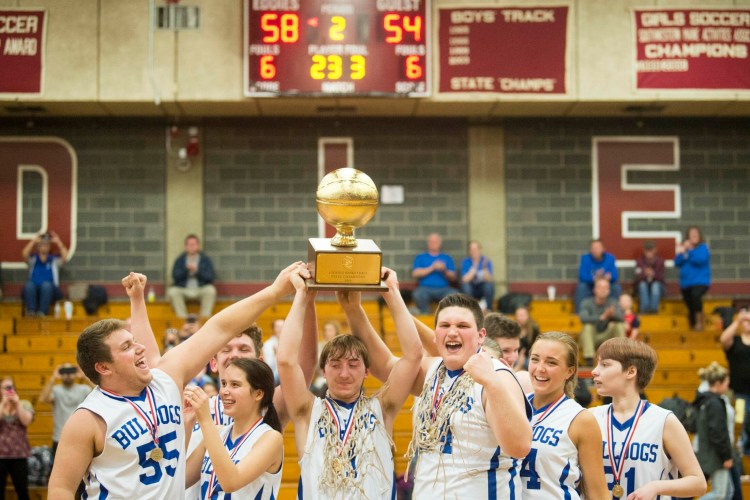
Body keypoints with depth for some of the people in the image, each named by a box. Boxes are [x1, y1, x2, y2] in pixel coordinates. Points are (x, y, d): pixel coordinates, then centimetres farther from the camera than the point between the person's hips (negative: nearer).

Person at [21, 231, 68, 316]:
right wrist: (34, 241, -2)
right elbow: (24, 254, -3)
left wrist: (58, 242, -2)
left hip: (49, 290, -1)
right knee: (28, 285, -33)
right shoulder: (33, 258, 19)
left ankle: (42, 312, -43)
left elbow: (65, 257, -4)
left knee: (46, 285, -35)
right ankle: (31, 311, -42)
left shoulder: (55, 259, 17)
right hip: (33, 291, 1)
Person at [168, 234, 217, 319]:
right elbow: (175, 277, -4)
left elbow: (211, 277, -6)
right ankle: (182, 318, -28)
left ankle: (205, 317, -26)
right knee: (172, 291, -29)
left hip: (201, 290, -1)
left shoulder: (206, 259, 4)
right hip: (183, 290, 1)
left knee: (210, 290, -32)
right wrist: (186, 269, -18)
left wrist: (197, 270, -18)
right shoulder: (179, 260, 7)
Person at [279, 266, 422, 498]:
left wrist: (392, 292, 3)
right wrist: (302, 296, 2)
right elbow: (286, 360, -4)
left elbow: (413, 354, 2)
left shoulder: (380, 409, 10)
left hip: (377, 493, 1)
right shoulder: (309, 412, 8)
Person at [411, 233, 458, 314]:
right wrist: (432, 268, -9)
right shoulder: (420, 257, 16)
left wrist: (445, 271, -11)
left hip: (443, 289, 1)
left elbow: (453, 277, 10)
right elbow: (415, 273, 0)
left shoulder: (447, 258, 19)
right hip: (426, 288, -1)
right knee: (418, 294, -35)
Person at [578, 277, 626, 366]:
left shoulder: (614, 302, -2)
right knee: (588, 326, -32)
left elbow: (620, 317, -21)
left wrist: (613, 314, -46)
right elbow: (583, 318, -30)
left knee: (620, 325, -21)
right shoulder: (587, 303, -9)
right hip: (591, 338, -2)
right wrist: (601, 317, -45)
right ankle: (589, 359, -41)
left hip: (606, 337, 2)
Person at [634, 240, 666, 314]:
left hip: (657, 286, -1)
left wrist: (653, 275, -35)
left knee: (655, 285, -33)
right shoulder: (640, 260, -9)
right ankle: (644, 309, -40)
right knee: (643, 284, -31)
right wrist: (644, 274, -38)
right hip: (644, 288, 1)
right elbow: (638, 277, -16)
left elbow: (661, 277, -13)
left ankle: (654, 308, -39)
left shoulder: (660, 261, -9)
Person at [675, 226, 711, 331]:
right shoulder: (684, 247, 9)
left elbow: (700, 259, -20)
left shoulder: (703, 248, -1)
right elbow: (677, 263, 1)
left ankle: (699, 322, -24)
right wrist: (681, 253, -15)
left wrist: (690, 250, -19)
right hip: (686, 283, 5)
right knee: (690, 308, 8)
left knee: (695, 294, -35)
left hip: (700, 282, -5)